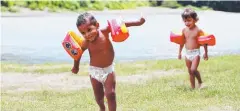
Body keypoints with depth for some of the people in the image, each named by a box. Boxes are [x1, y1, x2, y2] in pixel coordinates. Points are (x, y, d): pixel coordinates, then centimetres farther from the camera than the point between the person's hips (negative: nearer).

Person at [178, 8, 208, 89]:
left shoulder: (198, 30, -12)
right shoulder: (184, 30, 2)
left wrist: (205, 53, -4)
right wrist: (180, 52, 17)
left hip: (196, 53, -5)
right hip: (187, 53, 5)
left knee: (193, 70, -18)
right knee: (190, 72, 9)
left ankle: (200, 82, 6)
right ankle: (193, 88, 17)